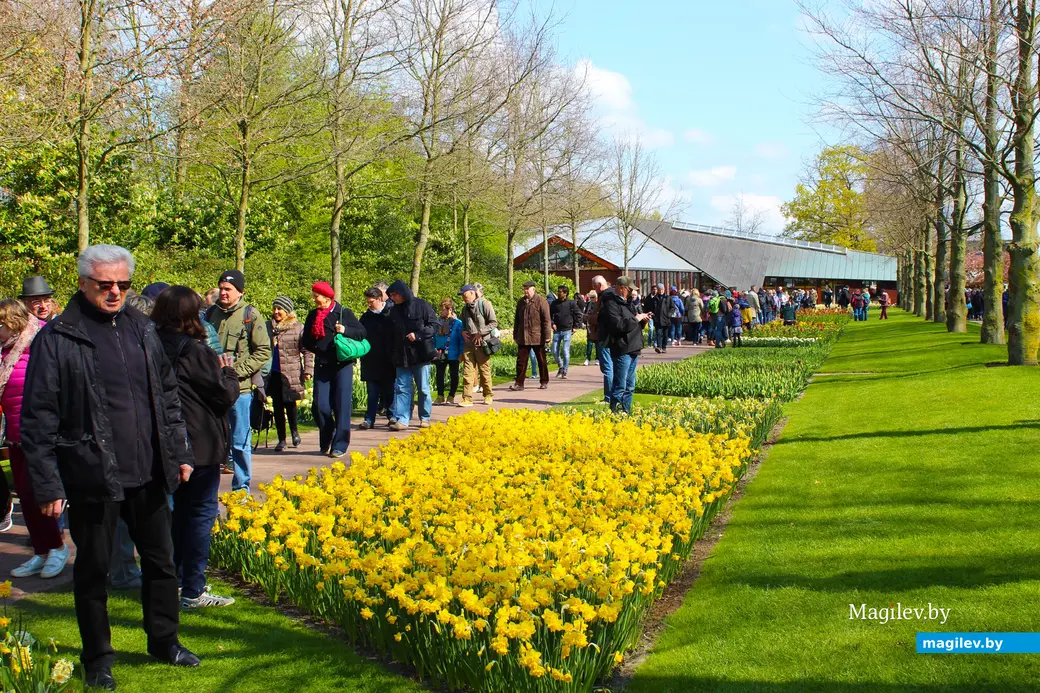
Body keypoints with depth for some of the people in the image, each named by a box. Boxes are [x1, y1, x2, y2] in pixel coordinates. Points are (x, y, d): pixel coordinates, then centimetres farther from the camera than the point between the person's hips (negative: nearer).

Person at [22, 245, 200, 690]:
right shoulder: (57, 339, -9)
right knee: (93, 569, 10)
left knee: (160, 560, 15)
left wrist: (179, 452, 12)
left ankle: (164, 641, 34)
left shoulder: (142, 330, 7)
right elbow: (38, 419, -9)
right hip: (92, 478, -5)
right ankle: (97, 657, 27)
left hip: (148, 474, 5)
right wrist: (47, 485, -12)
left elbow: (167, 397, 15)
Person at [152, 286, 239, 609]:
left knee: (180, 510, 19)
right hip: (200, 445, -7)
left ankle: (175, 580, 27)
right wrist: (228, 371, 5)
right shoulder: (195, 352, -18)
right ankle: (193, 591, 3)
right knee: (201, 512, 1)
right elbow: (225, 395, -15)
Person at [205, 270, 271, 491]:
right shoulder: (211, 313, 8)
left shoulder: (250, 315, -3)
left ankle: (242, 487, 17)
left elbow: (264, 351, -5)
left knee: (241, 441, 5)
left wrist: (237, 371, -12)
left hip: (240, 388, -3)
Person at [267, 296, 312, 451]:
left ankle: (294, 431, 28)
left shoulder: (298, 328, -3)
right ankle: (282, 439, 17)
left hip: (291, 373, -3)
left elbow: (307, 351, -2)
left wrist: (308, 370, -9)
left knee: (290, 405, 0)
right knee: (277, 406, 7)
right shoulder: (268, 327, 8)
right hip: (273, 373, 3)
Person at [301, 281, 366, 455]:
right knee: (319, 405, 0)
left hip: (342, 364, -4)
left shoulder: (344, 312, -2)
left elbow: (362, 332, -4)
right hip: (322, 365, 4)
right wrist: (306, 345, 1)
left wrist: (345, 330, -17)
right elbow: (306, 340, 21)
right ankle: (326, 442, 20)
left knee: (342, 406, -4)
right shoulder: (312, 315, 11)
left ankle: (339, 445, 3)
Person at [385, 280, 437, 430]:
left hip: (421, 354, -4)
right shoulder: (394, 311, 10)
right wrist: (392, 354, 9)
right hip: (402, 356, 4)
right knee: (402, 388, 0)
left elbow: (433, 326, -6)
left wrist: (418, 335, -18)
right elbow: (392, 334, 16)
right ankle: (401, 419, -2)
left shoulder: (421, 306, -5)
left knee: (423, 388, 5)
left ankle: (425, 418, 16)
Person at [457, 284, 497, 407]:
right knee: (467, 371, -3)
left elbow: (494, 323, -9)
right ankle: (467, 398, -4)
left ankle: (488, 395, 19)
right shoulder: (465, 308, 16)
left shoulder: (484, 304, -5)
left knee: (484, 371, 3)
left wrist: (480, 333, -14)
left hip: (482, 343, -5)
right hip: (468, 343, 5)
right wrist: (463, 332, 6)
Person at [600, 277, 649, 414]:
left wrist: (642, 320, 8)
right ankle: (615, 412, -7)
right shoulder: (611, 304, -13)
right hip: (622, 350, -10)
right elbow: (618, 325, -25)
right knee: (620, 386, -9)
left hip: (633, 350, 10)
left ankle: (626, 412, 20)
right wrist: (636, 319, -14)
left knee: (630, 386, 14)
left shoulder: (625, 303, 19)